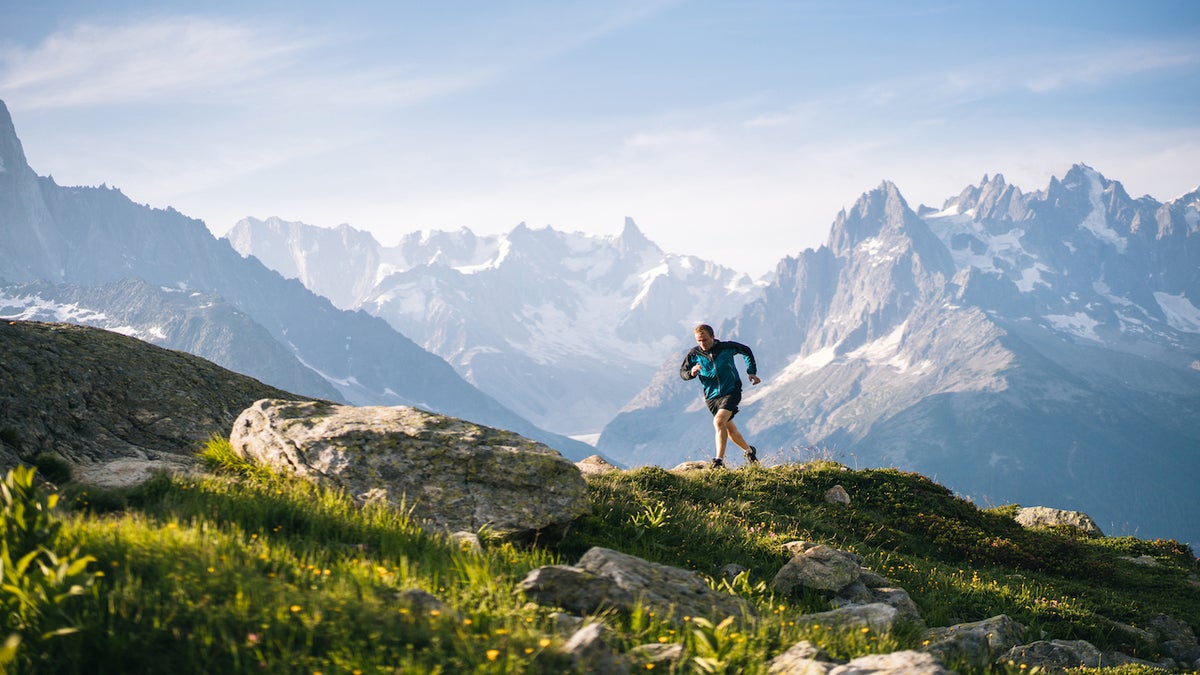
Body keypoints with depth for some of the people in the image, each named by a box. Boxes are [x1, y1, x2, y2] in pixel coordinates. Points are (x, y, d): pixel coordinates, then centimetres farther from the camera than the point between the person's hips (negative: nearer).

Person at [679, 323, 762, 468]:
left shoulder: (726, 347, -10)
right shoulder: (694, 354, -7)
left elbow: (746, 351, 8)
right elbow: (682, 372, 2)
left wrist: (751, 372, 4)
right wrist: (691, 373, -21)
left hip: (731, 391, -4)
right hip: (711, 395, 4)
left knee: (718, 421, -25)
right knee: (729, 428, 16)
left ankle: (719, 460, -24)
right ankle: (749, 450, 42)